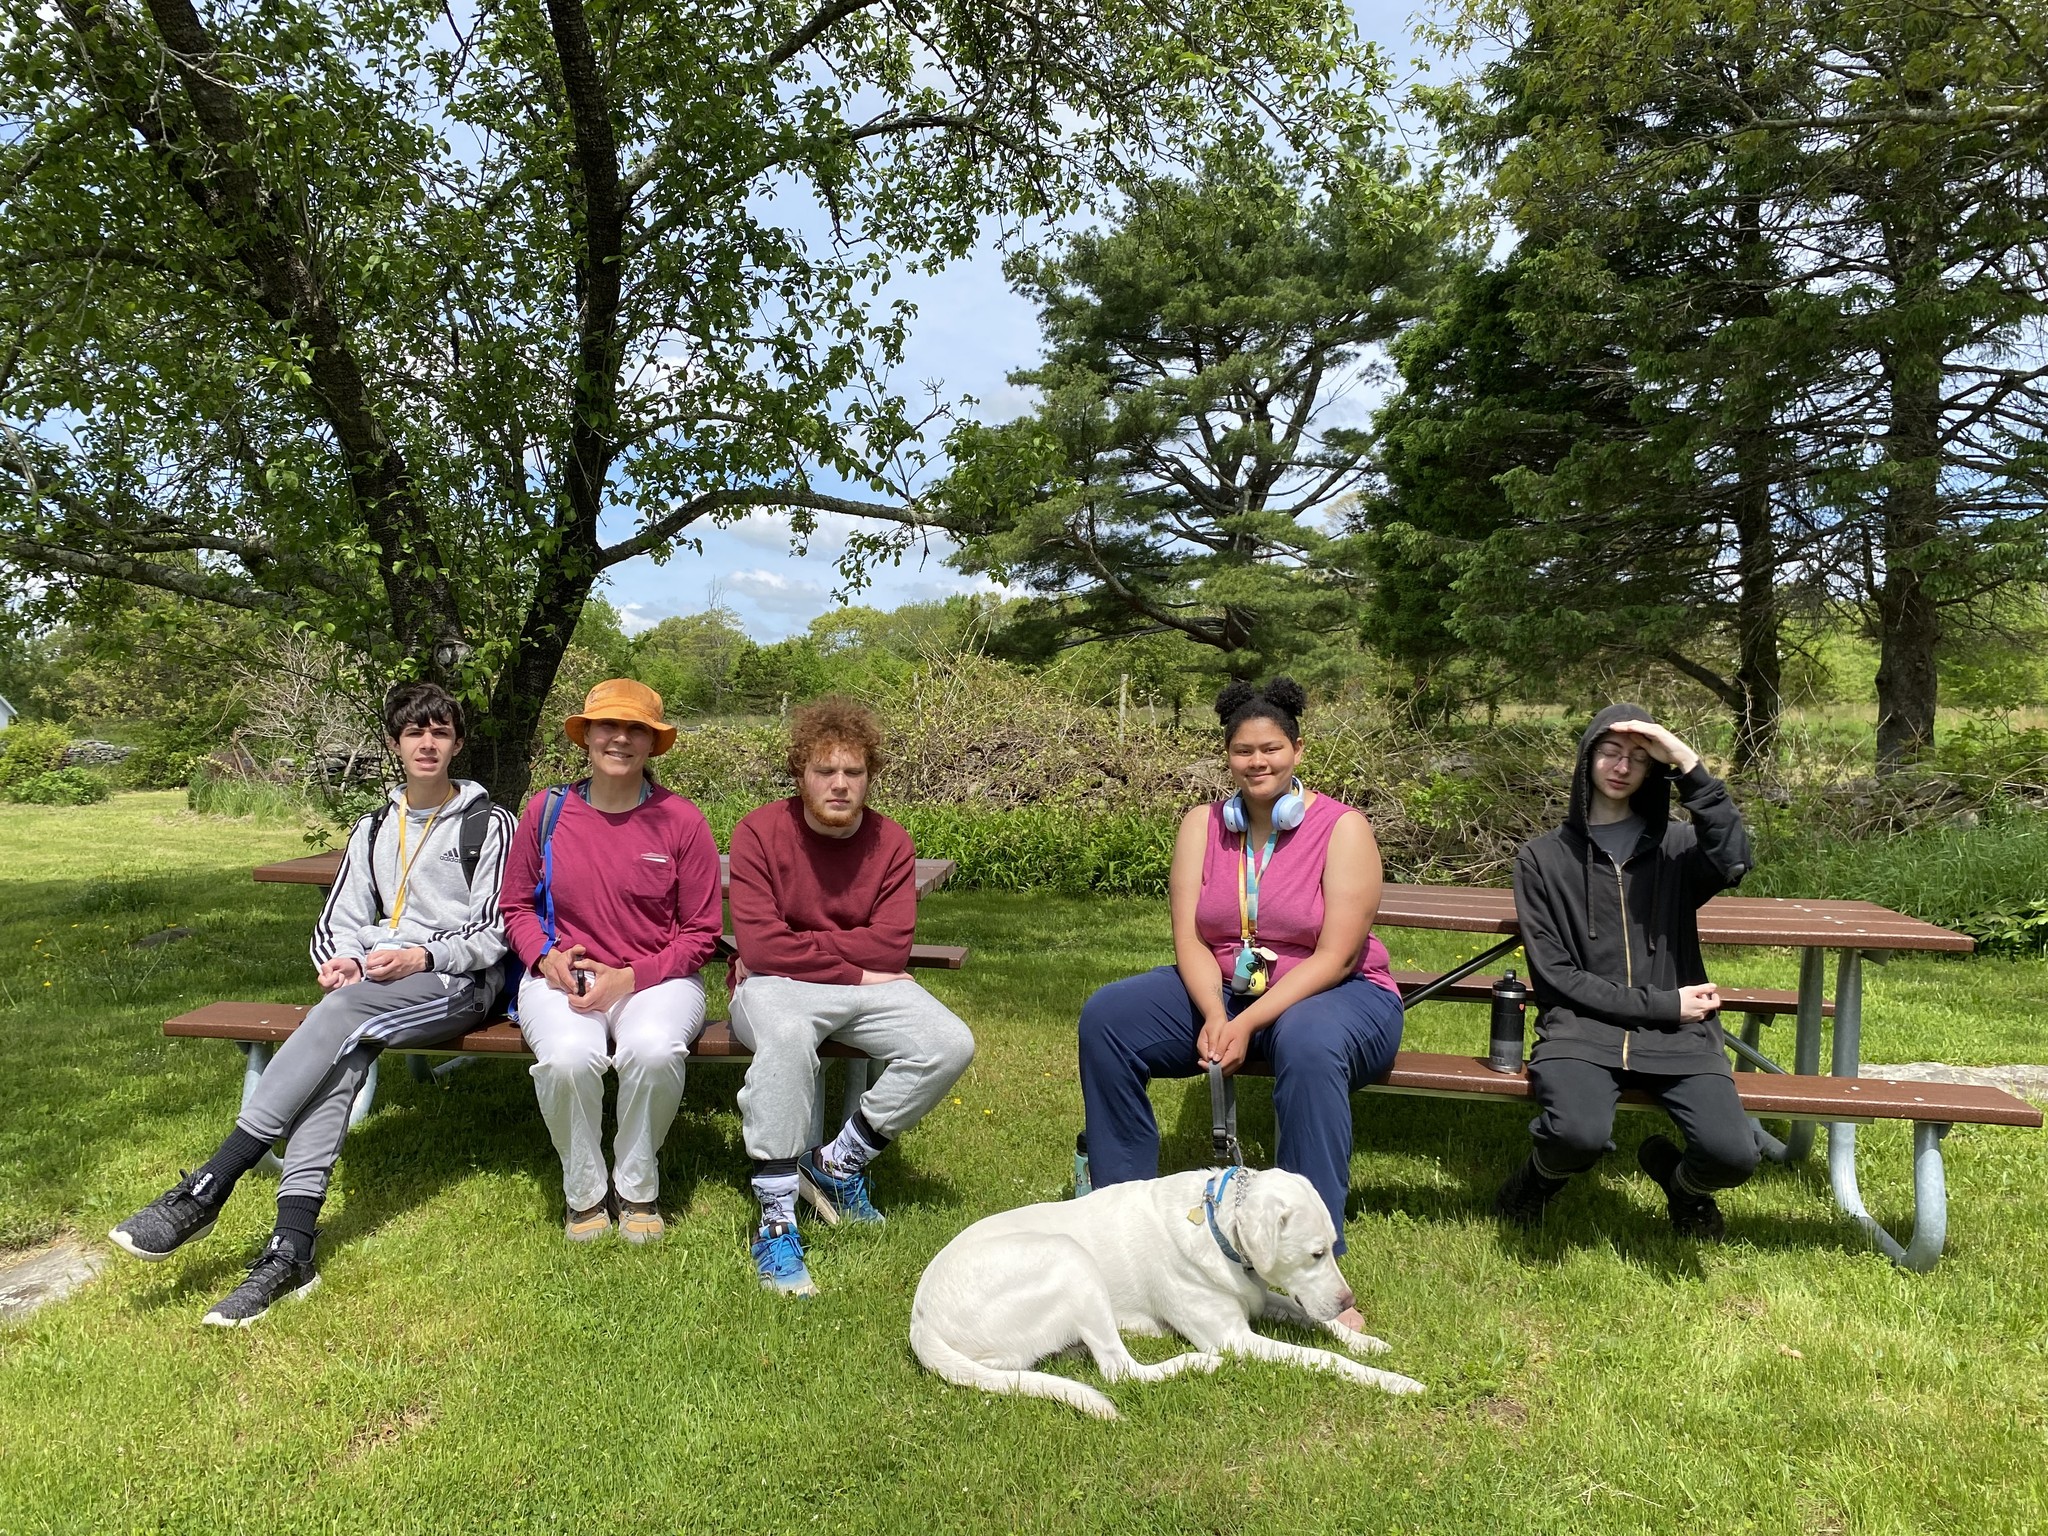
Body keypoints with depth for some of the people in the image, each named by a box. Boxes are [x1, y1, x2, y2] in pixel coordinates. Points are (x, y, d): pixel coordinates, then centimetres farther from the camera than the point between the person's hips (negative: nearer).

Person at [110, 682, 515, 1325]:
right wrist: (341, 958, -5)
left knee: (339, 1014, -32)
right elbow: (339, 922, 18)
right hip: (375, 983, 4)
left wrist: (422, 956, -17)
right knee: (339, 1054, -29)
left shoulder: (488, 824, 5)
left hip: (458, 983, -4)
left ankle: (206, 1189, -31)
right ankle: (290, 1251, -36)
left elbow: (494, 933, -2)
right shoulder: (372, 830, 23)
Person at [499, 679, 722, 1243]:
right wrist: (545, 955, -7)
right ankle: (584, 1192, -3)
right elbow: (516, 906, 14)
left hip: (657, 979, -1)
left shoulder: (681, 821, -3)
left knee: (654, 1049, -35)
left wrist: (631, 977, -14)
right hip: (562, 977, 1)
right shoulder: (547, 810, 3)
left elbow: (701, 934, 0)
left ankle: (637, 1189, -5)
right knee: (568, 1056, -33)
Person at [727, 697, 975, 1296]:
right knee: (787, 1035, -39)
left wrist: (799, 944, -16)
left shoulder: (891, 844, -2)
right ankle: (776, 1219, -29)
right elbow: (759, 945, -18)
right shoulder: (759, 832, -9)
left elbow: (889, 948, -12)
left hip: (865, 986, 4)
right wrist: (852, 970, -14)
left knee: (951, 1045, -19)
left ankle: (838, 1162, -2)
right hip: (776, 986, -4)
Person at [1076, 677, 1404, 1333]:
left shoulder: (1343, 828, -10)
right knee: (1106, 1016, -18)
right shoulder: (1203, 825, 2)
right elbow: (1188, 939, -5)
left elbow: (1336, 955, -18)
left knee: (1309, 1043, -40)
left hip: (1331, 993, -4)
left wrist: (1249, 1022, -27)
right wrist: (1214, 1015, -24)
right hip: (1219, 988, 4)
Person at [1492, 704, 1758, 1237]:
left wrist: (1689, 764, -14)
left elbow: (1731, 862, -12)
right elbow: (1554, 974, 1)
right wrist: (1662, 1003, -6)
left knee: (1733, 1155, -24)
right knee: (1580, 1135, -33)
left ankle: (1681, 1182, 14)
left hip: (1677, 1035, 2)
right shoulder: (1543, 857, 8)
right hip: (1583, 1029, -2)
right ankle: (1543, 1172, 6)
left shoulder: (1675, 845, 14)